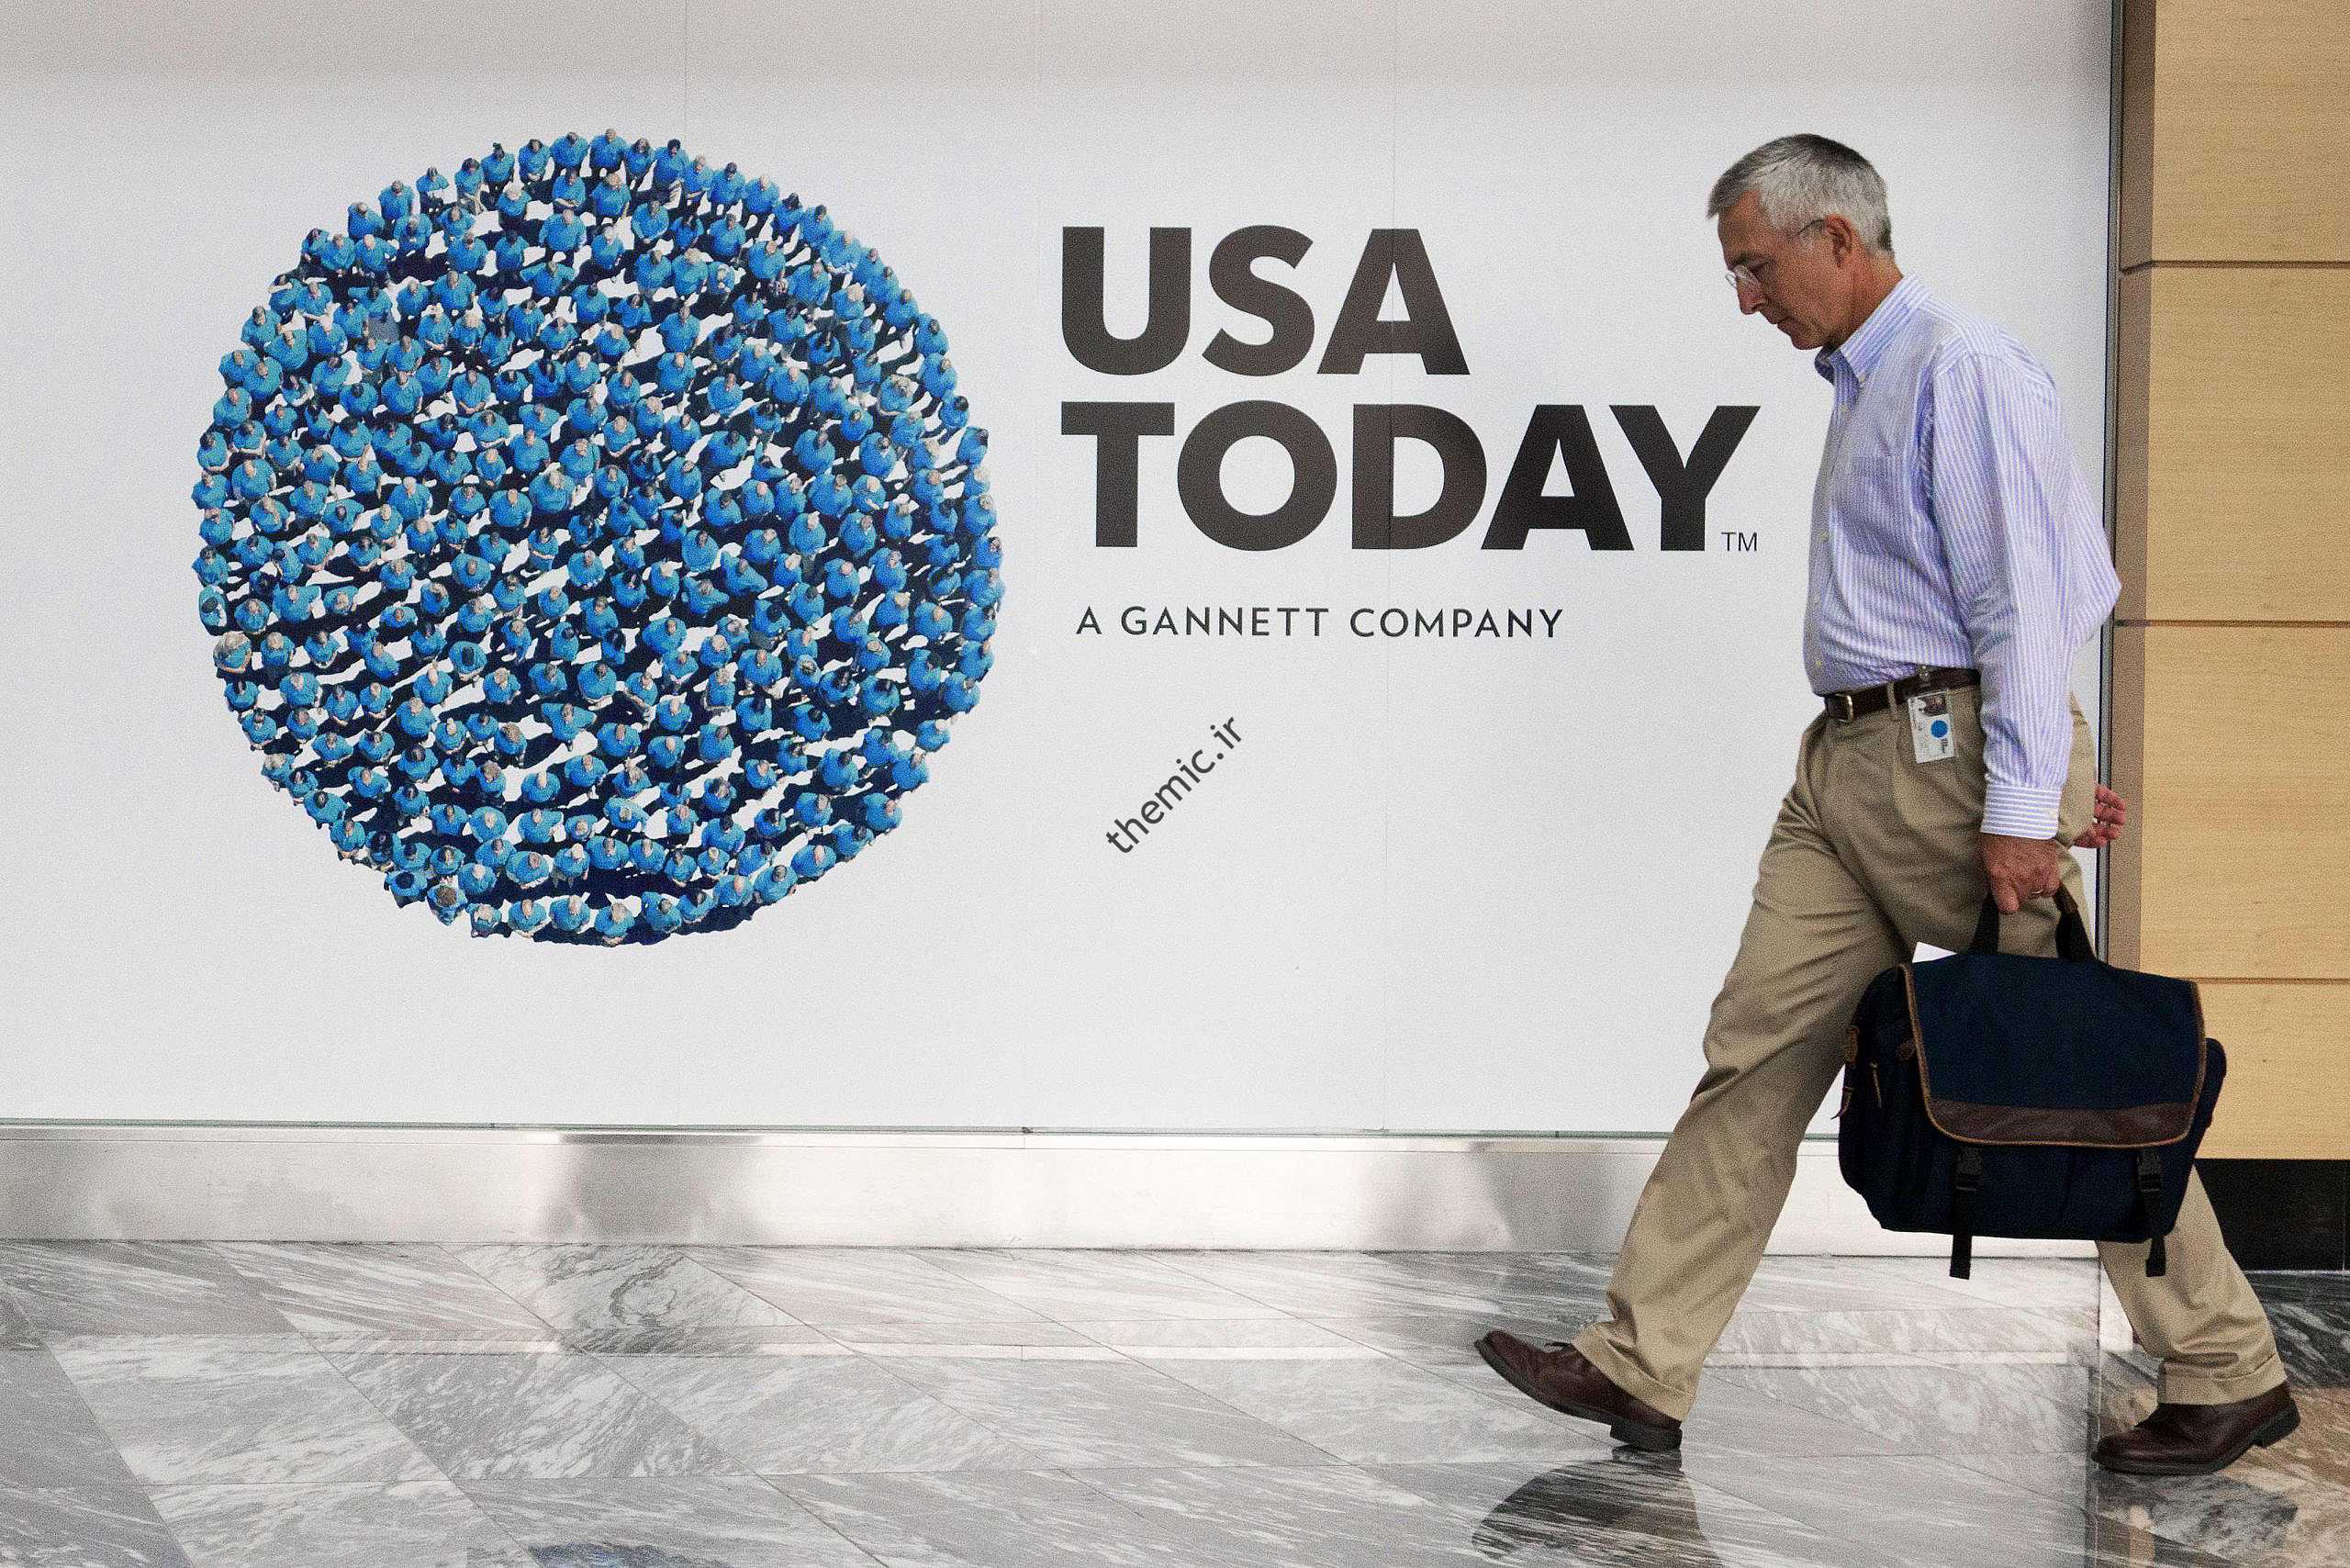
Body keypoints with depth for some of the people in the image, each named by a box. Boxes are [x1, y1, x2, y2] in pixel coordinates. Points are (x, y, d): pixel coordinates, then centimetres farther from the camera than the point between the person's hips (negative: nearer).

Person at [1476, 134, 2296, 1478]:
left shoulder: (1963, 370, -11)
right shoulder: (1865, 382, 19)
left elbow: (2020, 602, -17)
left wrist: (2020, 807, -20)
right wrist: (2051, 762, 20)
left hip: (1951, 760, -9)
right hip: (1851, 762, 9)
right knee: (1759, 1051, 5)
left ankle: (2230, 1374, 13)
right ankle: (1644, 1368, 7)